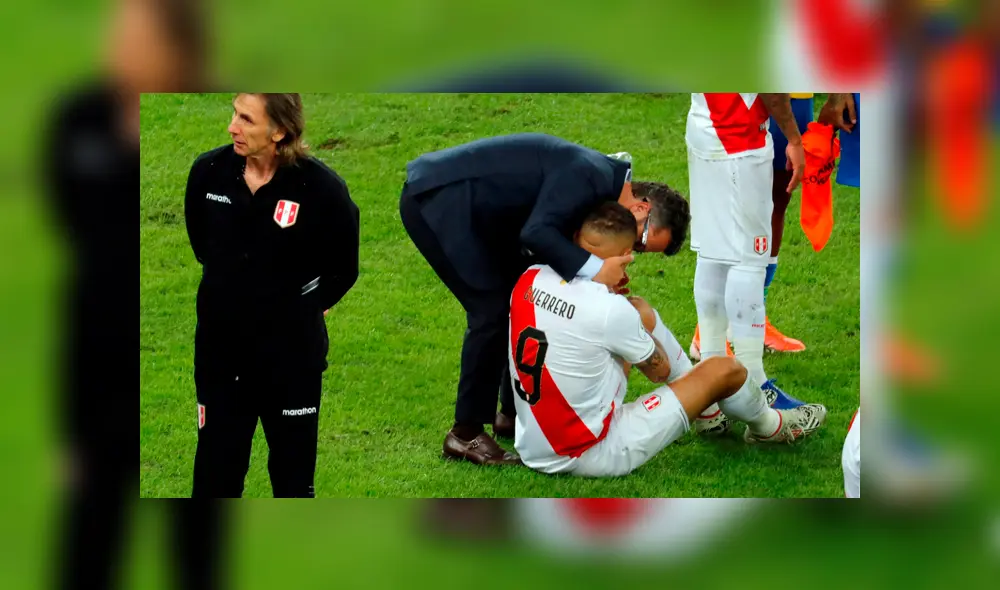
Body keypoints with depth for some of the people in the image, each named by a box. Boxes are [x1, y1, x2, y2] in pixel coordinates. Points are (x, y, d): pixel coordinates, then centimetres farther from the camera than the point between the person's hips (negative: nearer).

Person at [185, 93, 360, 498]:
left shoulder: (320, 188, -18)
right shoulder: (210, 172, -9)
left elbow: (344, 267, -1)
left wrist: (306, 305, 3)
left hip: (291, 357, -3)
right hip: (220, 351, 3)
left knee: (292, 475, 12)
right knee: (215, 476, 11)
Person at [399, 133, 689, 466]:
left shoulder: (601, 184, 10)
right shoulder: (590, 176, -20)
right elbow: (537, 233, -31)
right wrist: (594, 270, -32)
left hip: (470, 210, 10)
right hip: (434, 199, -10)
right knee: (492, 309, -12)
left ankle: (513, 411, 25)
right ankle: (466, 434, -3)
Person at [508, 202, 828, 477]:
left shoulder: (530, 279, -9)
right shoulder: (611, 310, -25)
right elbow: (659, 370, -4)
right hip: (591, 457, -7)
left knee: (641, 312, 17)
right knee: (724, 370, 5)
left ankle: (704, 405, 39)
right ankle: (769, 426, 40)